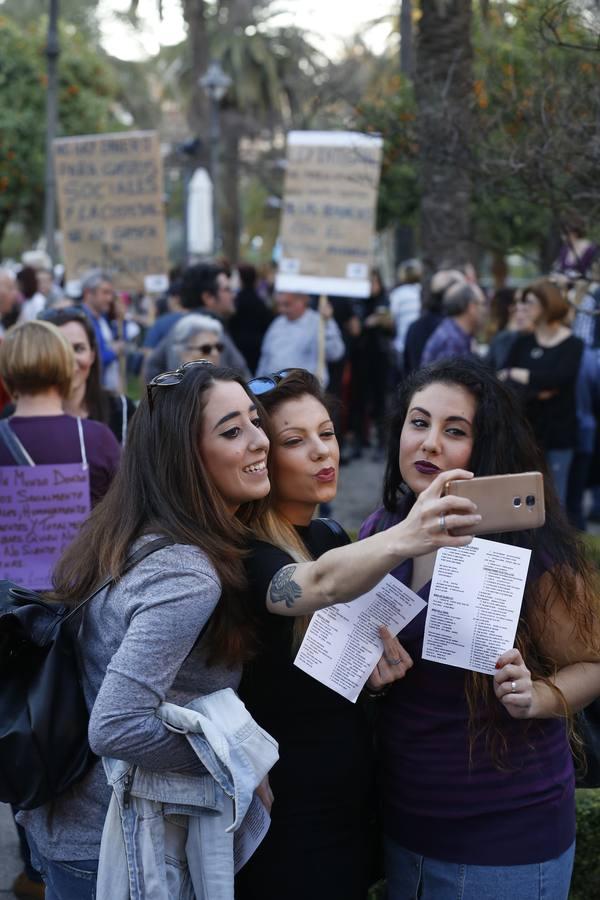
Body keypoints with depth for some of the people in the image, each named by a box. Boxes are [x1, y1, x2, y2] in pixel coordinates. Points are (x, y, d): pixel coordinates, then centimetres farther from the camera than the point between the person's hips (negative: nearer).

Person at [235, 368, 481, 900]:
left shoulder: (331, 537, 4)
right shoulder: (243, 552, -21)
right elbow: (313, 586, -42)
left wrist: (375, 639, -7)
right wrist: (401, 541, -60)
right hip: (281, 811, -7)